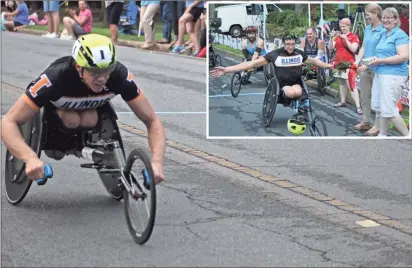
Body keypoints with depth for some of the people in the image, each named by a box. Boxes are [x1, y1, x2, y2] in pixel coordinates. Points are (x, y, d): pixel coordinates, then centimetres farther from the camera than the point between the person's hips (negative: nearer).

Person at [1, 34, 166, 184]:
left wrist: (157, 162, -46)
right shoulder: (56, 77, -43)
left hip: (92, 105, 3)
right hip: (54, 105, -2)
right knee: (72, 121, -31)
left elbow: (152, 121, -29)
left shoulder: (119, 75, -36)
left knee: (89, 121, -28)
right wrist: (31, 159, -60)